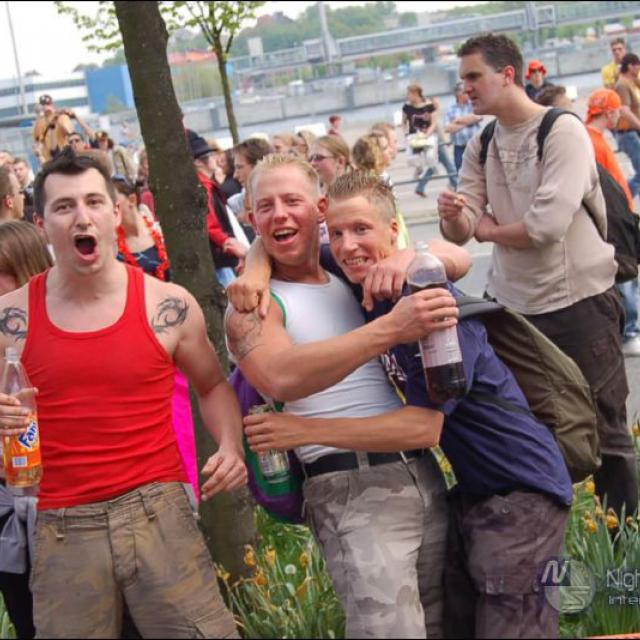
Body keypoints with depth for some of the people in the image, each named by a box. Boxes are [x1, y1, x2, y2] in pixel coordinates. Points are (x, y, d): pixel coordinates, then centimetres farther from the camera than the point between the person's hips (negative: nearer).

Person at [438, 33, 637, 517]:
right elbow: (460, 232, 1)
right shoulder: (481, 147, 7)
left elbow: (548, 225, -23)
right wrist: (453, 217, -23)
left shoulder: (563, 132, -13)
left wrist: (488, 230, -7)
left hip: (578, 302, -6)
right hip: (512, 307, 7)